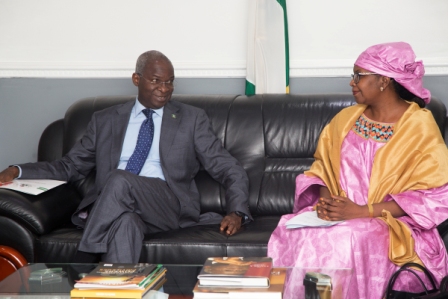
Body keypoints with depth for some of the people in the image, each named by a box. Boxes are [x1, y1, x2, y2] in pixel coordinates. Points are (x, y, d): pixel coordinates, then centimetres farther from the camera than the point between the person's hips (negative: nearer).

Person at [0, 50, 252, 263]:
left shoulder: (192, 119, 14)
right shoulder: (106, 120, 20)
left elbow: (230, 170, 10)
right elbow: (71, 166, 22)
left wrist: (237, 212, -10)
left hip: (168, 208, -1)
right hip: (115, 210, 1)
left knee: (120, 180, -32)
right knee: (125, 222, -37)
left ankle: (81, 266, -25)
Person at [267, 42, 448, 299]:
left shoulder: (420, 126, -6)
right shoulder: (346, 118, 11)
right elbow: (322, 169, 14)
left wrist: (363, 211, -18)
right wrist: (325, 200, -11)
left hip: (392, 225, -4)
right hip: (340, 215, 4)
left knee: (344, 240, -35)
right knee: (292, 230, -25)